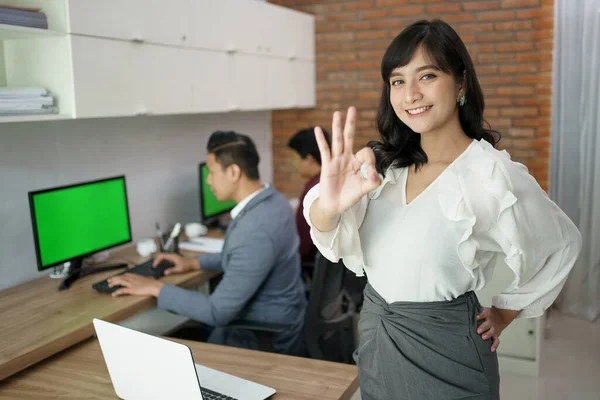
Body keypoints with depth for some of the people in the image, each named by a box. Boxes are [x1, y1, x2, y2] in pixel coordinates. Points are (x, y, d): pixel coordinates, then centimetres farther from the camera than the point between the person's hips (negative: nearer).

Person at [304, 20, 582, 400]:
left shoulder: (491, 174, -16)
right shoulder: (385, 162, -2)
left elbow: (562, 245, -1)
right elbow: (327, 230, -16)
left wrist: (504, 314, 4)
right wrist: (330, 204, -39)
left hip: (442, 346, -5)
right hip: (375, 338, 5)